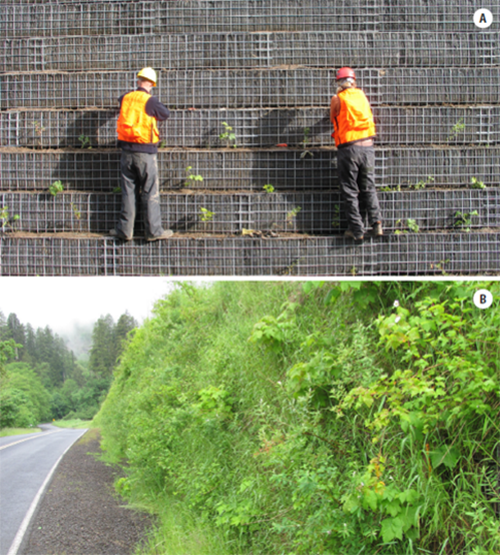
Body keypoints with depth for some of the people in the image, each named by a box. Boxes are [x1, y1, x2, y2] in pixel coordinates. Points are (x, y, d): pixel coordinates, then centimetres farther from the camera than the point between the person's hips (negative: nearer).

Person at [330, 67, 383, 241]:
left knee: (350, 191, 4)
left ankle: (356, 230, 2)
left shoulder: (337, 99, -4)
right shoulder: (362, 95, 7)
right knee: (368, 188, 13)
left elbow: (333, 120, 7)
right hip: (367, 147, 4)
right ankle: (376, 223, 0)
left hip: (348, 149, -4)